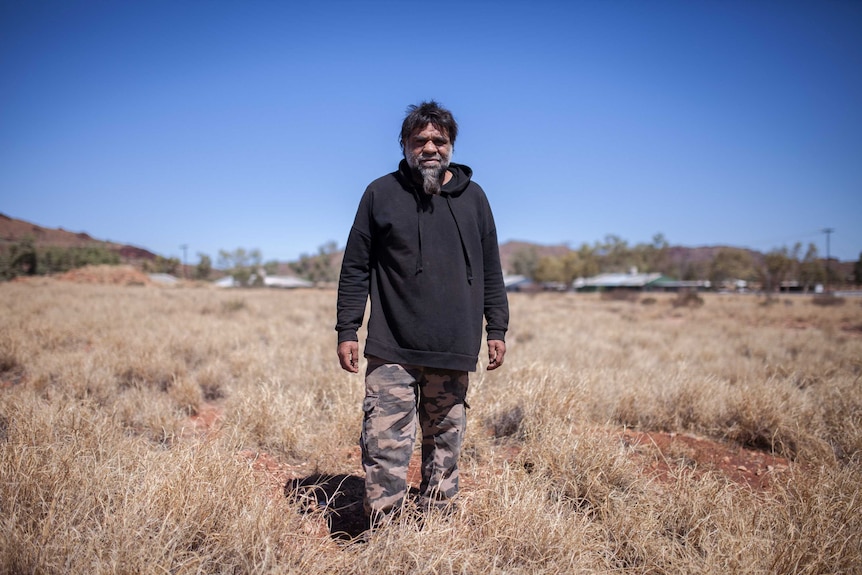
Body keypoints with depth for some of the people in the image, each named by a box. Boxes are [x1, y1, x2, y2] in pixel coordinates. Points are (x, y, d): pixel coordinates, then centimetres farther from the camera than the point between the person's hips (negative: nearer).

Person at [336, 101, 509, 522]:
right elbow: (355, 267, 4)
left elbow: (490, 271, 13)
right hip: (391, 350, -2)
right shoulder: (381, 194, 4)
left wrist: (496, 330, 10)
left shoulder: (472, 197, 10)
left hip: (453, 351, 2)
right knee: (385, 445, -3)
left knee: (445, 443, 11)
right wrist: (347, 331, -1)